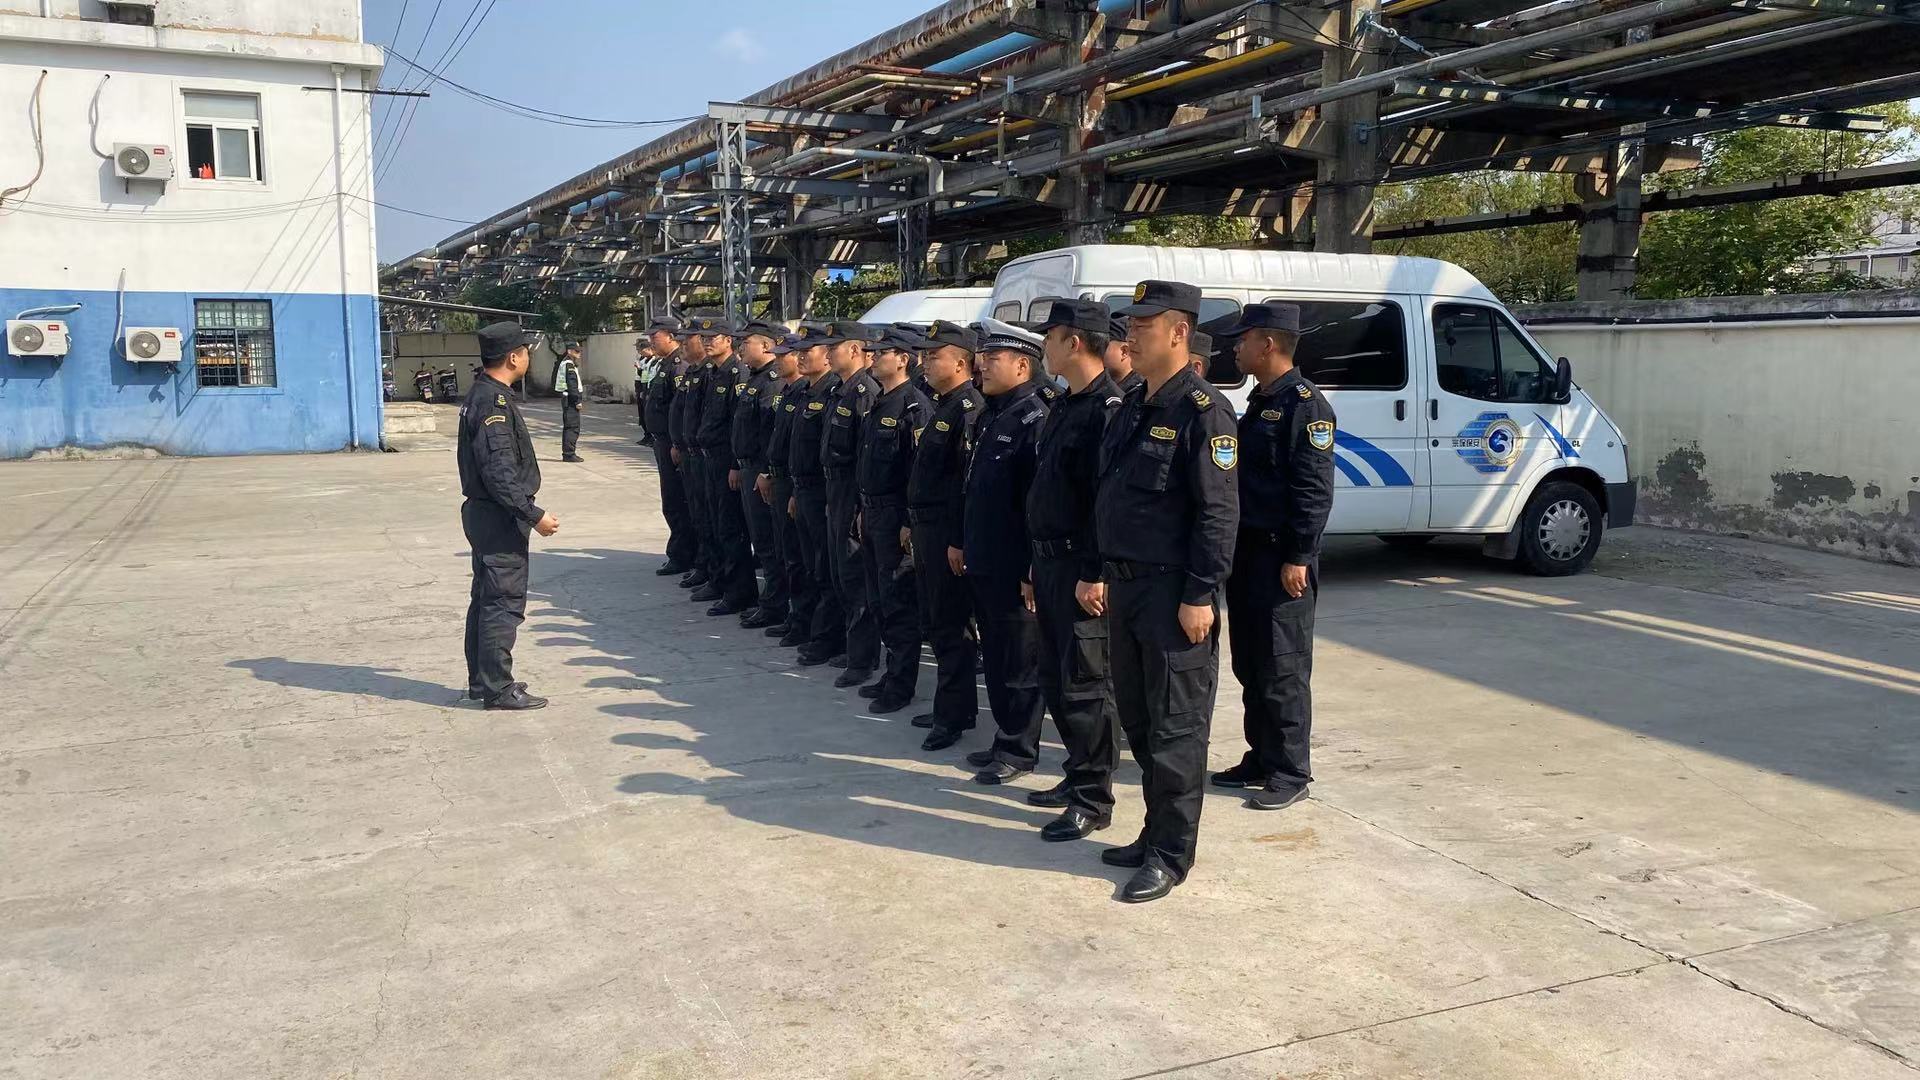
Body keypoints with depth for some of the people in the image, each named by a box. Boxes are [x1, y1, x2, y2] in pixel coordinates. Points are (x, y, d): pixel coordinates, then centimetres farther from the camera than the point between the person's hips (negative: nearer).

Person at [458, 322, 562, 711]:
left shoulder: (481, 394, 12)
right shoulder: (494, 401, -19)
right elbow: (500, 472, -25)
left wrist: (526, 511, 20)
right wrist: (534, 514, -23)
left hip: (482, 513, 11)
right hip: (499, 518, -11)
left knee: (486, 598, 16)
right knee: (504, 602, -4)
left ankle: (481, 680, 25)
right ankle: (498, 689, 1)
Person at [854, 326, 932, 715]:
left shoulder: (915, 406, -15)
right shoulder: (878, 404, 14)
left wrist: (910, 523, -20)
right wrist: (863, 511, 19)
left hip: (896, 515, -10)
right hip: (872, 512, 10)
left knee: (898, 602, -3)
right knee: (879, 599, 15)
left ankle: (901, 686, 5)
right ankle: (893, 673, 25)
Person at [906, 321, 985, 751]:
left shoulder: (969, 408, -16)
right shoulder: (942, 406, 15)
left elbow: (969, 480, -22)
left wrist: (959, 541, -22)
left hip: (948, 534, -10)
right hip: (926, 530, 10)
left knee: (949, 626, -2)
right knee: (934, 623, 16)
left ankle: (955, 714, 7)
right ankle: (950, 705, 27)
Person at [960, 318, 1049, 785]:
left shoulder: (1034, 419, -16)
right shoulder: (992, 416, 14)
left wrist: (1034, 569, -21)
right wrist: (967, 547, 19)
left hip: (1014, 567, -9)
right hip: (983, 564, 10)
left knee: (1020, 663, 2)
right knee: (994, 658, 17)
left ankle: (1019, 751, 13)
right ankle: (1005, 738, 29)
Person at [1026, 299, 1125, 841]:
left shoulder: (1107, 409, -16)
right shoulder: (1065, 407, 15)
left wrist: (1094, 575, -23)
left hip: (1082, 569, -10)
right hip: (1050, 563, 10)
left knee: (1085, 684, -3)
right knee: (1055, 679, 16)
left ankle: (1094, 800, 7)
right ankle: (1079, 776, 30)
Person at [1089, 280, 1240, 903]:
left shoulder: (1202, 412, -13)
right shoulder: (1132, 410, 13)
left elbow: (1219, 513, -18)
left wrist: (1201, 596, -20)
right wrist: (1098, 573, 16)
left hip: (1173, 592, -9)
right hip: (1125, 588, 9)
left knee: (1175, 727, 1)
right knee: (1137, 718, 15)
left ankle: (1171, 854, 11)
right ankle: (1157, 833, 28)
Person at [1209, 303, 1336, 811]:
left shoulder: (1304, 404, -13)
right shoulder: (1259, 402, 16)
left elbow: (1315, 490, -19)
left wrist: (1298, 557, -22)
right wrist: (1235, 552, 17)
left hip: (1283, 560, -9)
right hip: (1248, 554, 9)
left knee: (1283, 670, -2)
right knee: (1250, 666, 14)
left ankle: (1290, 773, 6)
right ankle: (1260, 760, 24)